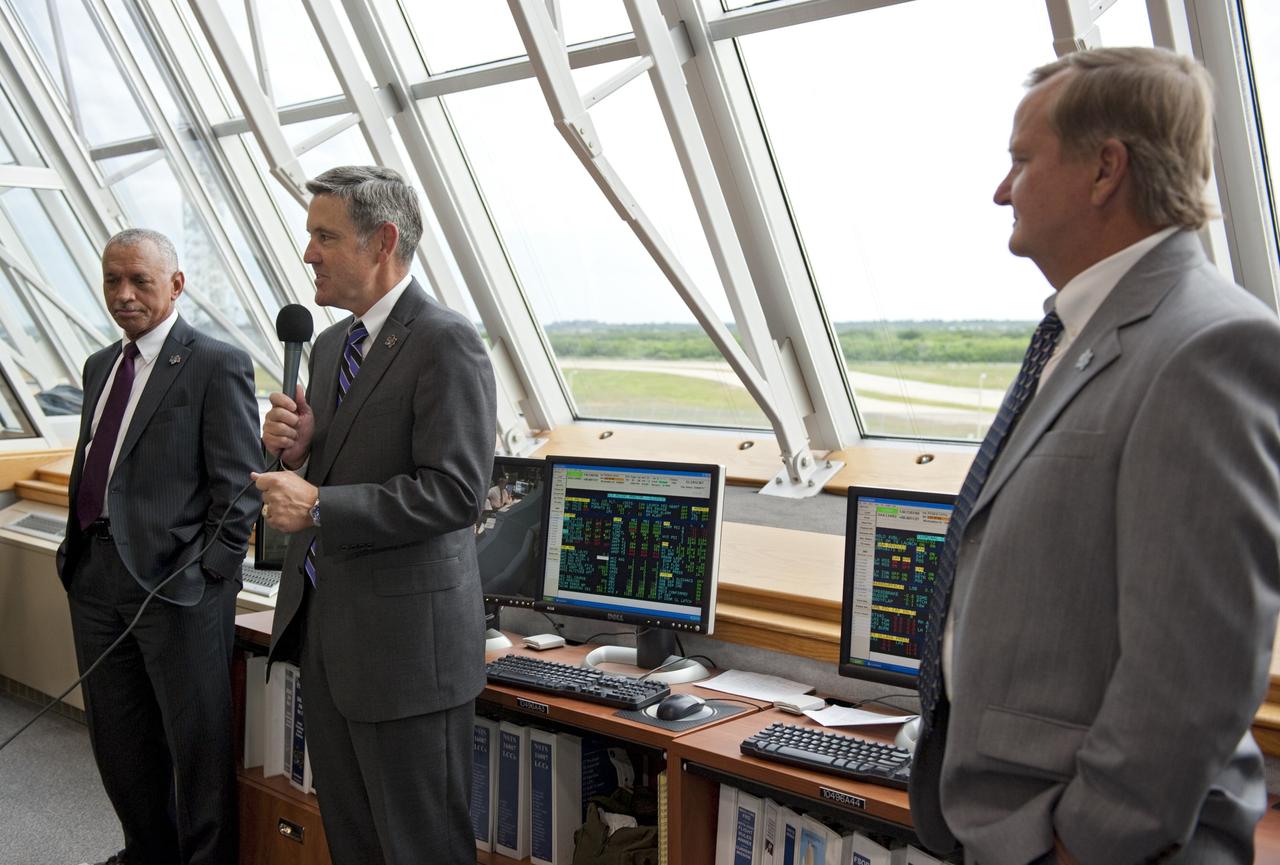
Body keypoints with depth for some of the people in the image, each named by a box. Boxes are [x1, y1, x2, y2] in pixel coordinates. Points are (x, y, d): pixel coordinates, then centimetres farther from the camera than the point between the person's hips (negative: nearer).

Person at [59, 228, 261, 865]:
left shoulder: (218, 365, -9)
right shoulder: (101, 365, 15)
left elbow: (239, 485, -12)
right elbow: (90, 468, 19)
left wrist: (207, 571, -15)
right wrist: (80, 553, 11)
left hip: (176, 577, -8)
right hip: (95, 573, 8)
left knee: (197, 739, 5)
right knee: (118, 739, 18)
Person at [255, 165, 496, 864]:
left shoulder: (446, 343, -15)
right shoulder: (330, 344, 13)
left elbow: (454, 492, -23)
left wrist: (316, 509, -21)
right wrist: (297, 452, -3)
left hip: (405, 641, -9)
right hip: (324, 625, 9)